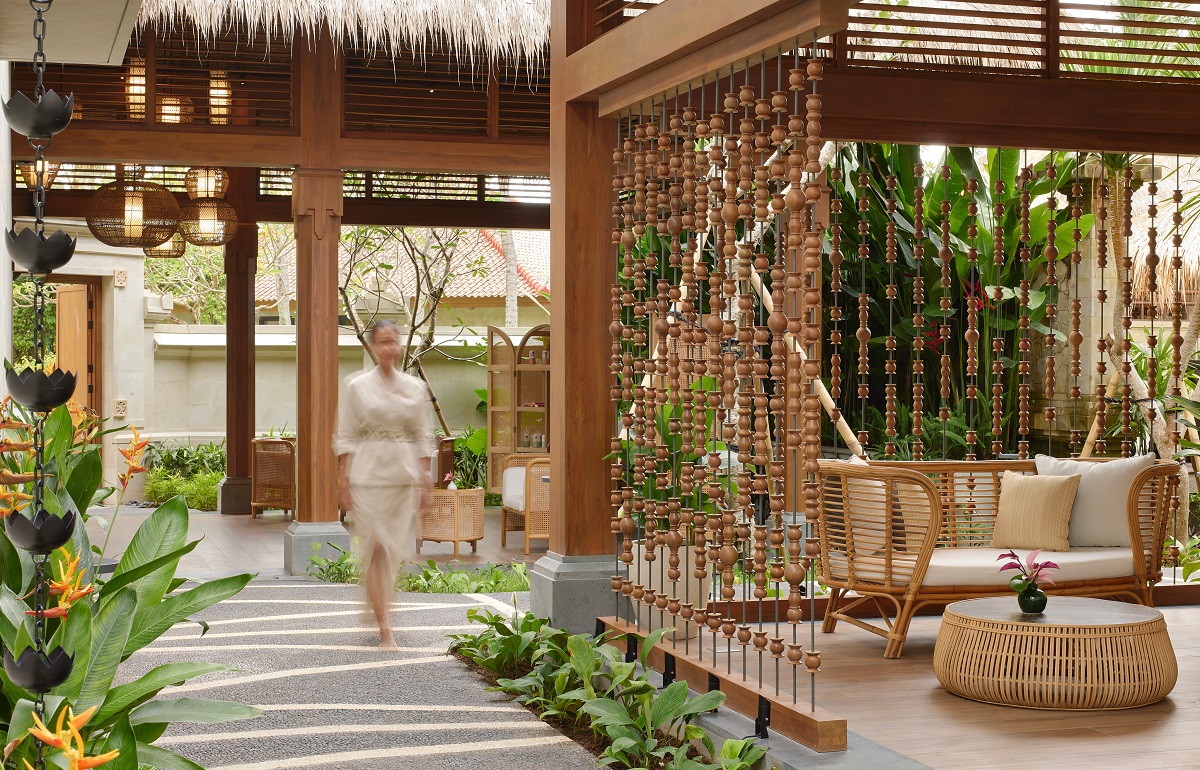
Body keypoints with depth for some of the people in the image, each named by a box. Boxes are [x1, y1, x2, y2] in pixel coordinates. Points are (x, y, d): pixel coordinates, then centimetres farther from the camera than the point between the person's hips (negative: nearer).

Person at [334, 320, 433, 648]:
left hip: (403, 475, 3)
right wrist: (344, 480, -5)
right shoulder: (357, 386, 1)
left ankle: (378, 606, 24)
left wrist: (425, 480, 3)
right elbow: (346, 436, 0)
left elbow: (422, 436, 9)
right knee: (374, 547, -6)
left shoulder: (414, 387, 7)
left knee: (394, 549, 6)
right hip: (367, 475, -2)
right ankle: (384, 625, -6)